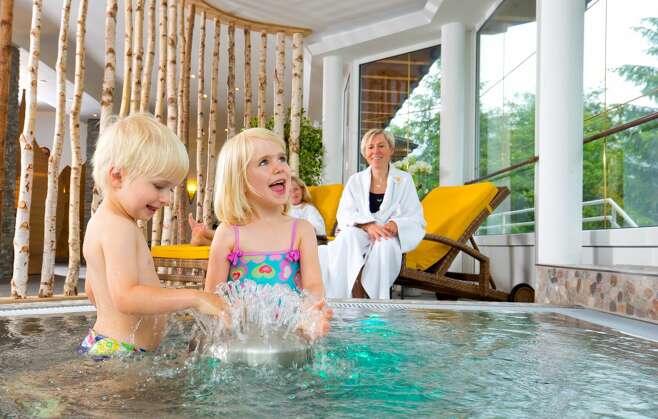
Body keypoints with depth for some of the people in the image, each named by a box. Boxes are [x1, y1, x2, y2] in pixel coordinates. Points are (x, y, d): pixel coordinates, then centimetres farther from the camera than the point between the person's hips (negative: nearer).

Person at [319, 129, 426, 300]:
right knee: (348, 236, -34)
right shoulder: (356, 180, 13)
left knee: (385, 244, -36)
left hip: (390, 239, -1)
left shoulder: (404, 180, 10)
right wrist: (368, 225, -21)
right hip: (358, 237, 1)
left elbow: (416, 219, 3)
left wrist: (394, 225, -20)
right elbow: (344, 215, 0)